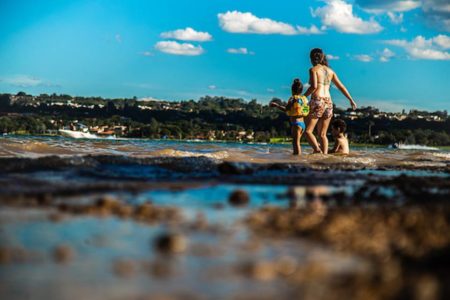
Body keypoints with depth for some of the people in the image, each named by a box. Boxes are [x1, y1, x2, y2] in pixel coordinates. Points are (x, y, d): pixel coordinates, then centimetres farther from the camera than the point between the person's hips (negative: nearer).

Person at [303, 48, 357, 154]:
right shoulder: (330, 70, 16)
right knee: (322, 134, 10)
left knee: (308, 131, -4)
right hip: (328, 102, 6)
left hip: (317, 102, -6)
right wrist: (351, 100, 22)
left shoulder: (313, 69, -2)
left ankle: (317, 150, -27)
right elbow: (341, 87, 16)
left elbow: (314, 86, -17)